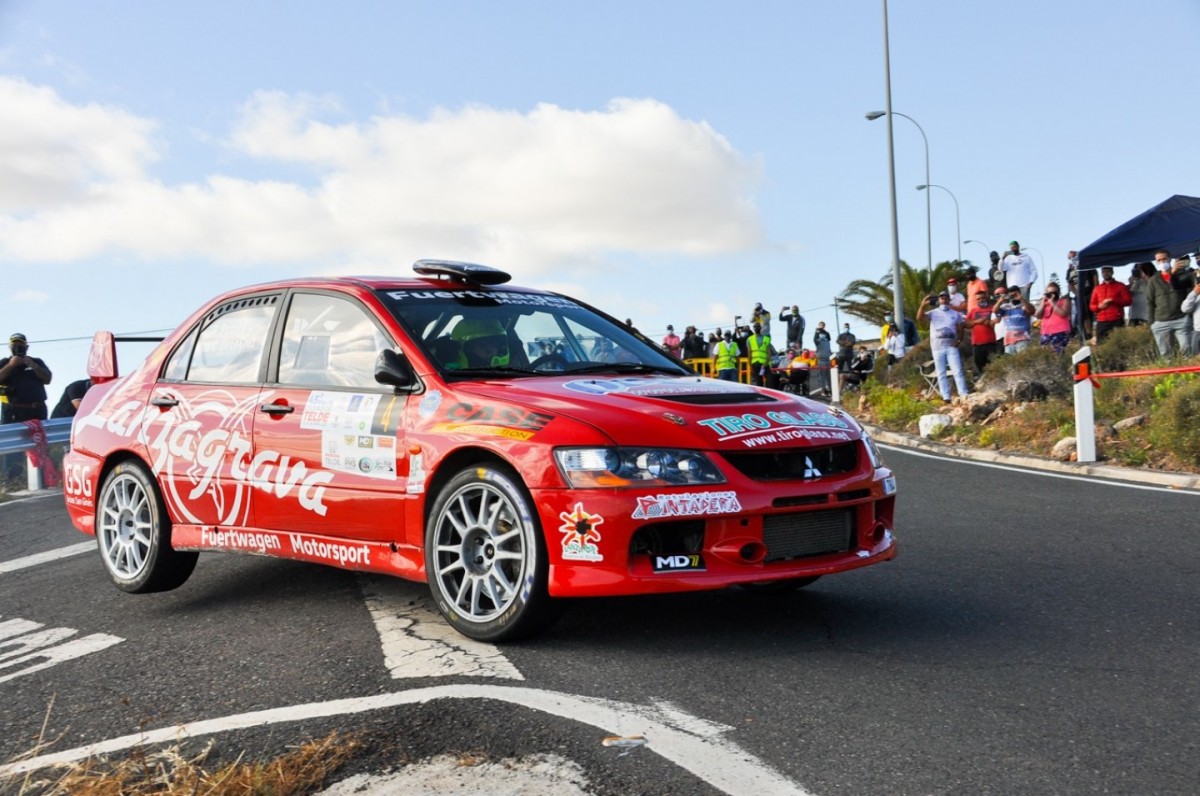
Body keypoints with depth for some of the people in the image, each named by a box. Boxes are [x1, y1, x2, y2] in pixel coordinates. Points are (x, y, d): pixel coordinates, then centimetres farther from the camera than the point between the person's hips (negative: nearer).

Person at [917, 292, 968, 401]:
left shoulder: (956, 313, 11)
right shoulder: (933, 313, 4)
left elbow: (960, 329, 11)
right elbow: (919, 317, -13)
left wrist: (959, 339, -7)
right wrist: (923, 305, -28)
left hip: (951, 346, 0)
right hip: (937, 348, 0)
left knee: (958, 371, -5)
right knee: (941, 374, 2)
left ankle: (964, 395, -6)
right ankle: (946, 397, 5)